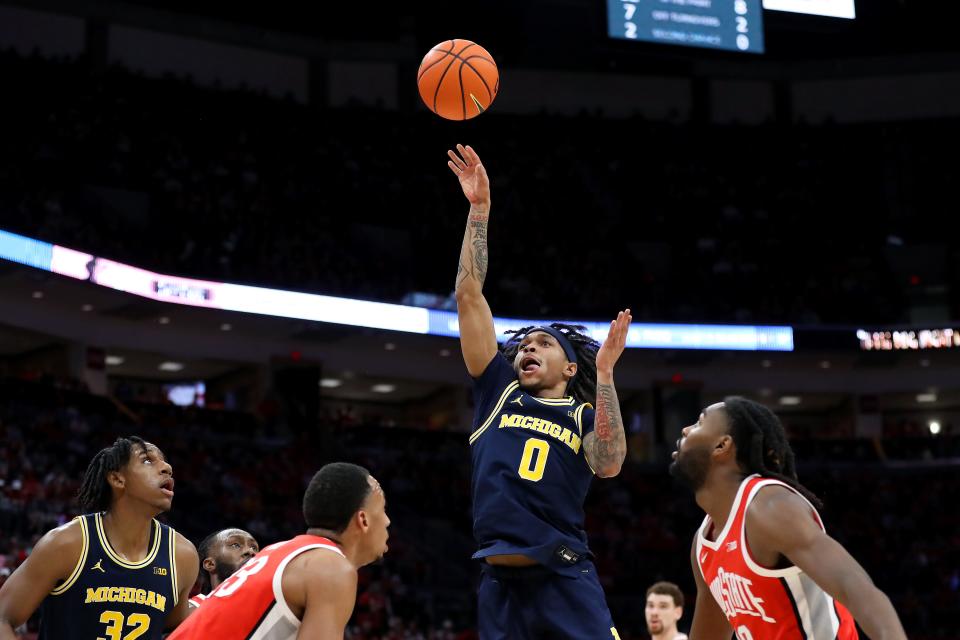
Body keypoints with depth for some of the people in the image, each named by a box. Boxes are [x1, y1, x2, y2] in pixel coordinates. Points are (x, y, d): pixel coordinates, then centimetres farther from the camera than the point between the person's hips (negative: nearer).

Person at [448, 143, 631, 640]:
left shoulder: (586, 415, 11)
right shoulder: (499, 392, 15)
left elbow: (609, 465, -12)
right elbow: (469, 294, 10)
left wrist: (604, 371, -12)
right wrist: (479, 208, 7)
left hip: (565, 581, -2)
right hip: (499, 583, 2)